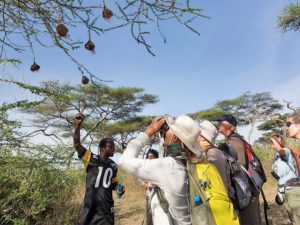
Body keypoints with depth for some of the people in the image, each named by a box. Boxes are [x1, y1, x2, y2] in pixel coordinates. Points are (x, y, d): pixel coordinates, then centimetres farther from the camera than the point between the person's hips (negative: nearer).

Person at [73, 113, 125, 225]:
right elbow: (77, 144, -19)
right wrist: (78, 126, -31)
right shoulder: (91, 159, -8)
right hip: (90, 208, -3)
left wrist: (119, 189, -4)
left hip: (107, 209, 3)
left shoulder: (113, 165, 5)